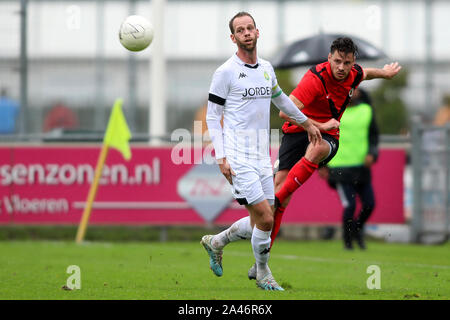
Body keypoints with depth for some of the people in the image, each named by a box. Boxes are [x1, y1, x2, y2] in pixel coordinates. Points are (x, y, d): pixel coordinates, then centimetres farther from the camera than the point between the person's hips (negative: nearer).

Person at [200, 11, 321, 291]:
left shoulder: (267, 68, 12)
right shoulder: (226, 72, -7)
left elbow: (279, 98, 32)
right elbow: (212, 117, -5)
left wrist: (306, 122, 41)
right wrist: (221, 158, -13)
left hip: (262, 158, 7)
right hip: (238, 160, -7)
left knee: (261, 222, 6)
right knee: (265, 219, -12)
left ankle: (216, 242, 30)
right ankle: (264, 275, 8)